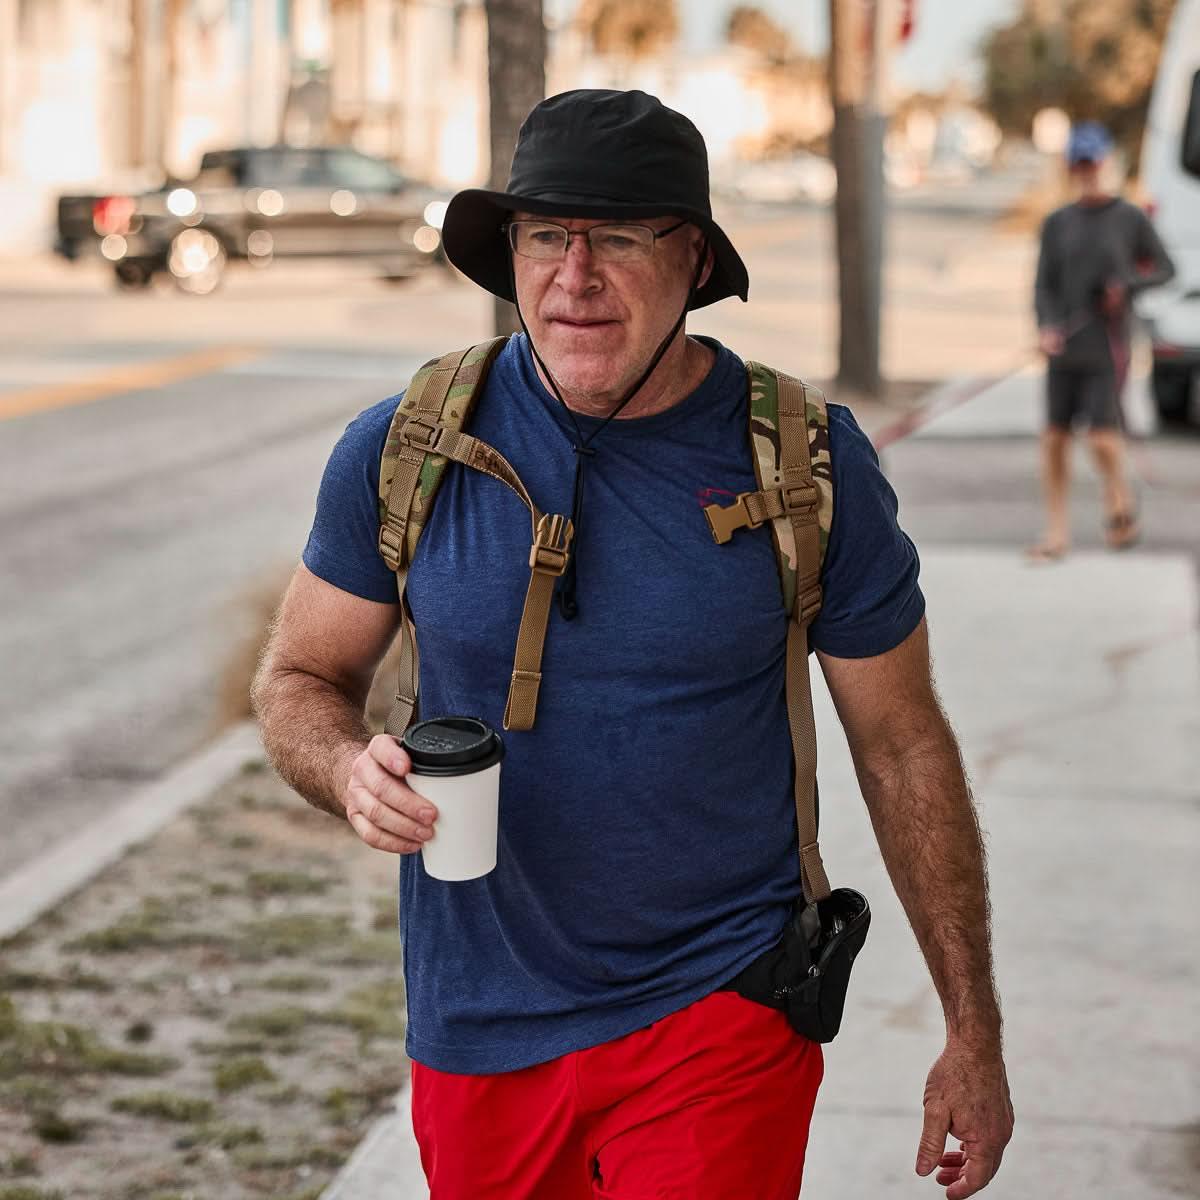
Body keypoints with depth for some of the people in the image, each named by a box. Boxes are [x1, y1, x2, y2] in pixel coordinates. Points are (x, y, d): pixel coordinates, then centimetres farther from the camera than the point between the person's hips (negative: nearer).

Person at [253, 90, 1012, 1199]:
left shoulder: (807, 464, -8)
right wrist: (353, 772, -19)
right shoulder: (404, 451, -6)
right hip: (480, 1027, 3)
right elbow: (300, 678, 6)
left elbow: (905, 750, 1)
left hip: (719, 1014, -2)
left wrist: (973, 1035, 4)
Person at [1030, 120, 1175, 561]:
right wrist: (1046, 327, -15)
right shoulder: (1057, 223, 6)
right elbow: (1044, 285, 4)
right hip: (1064, 349, 3)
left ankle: (1120, 499, 21)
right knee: (1054, 437, 2)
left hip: (1108, 348, -3)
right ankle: (1057, 530, 15)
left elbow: (1164, 268, 9)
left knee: (1103, 437, -10)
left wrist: (1128, 284, -10)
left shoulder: (1130, 219, 0)